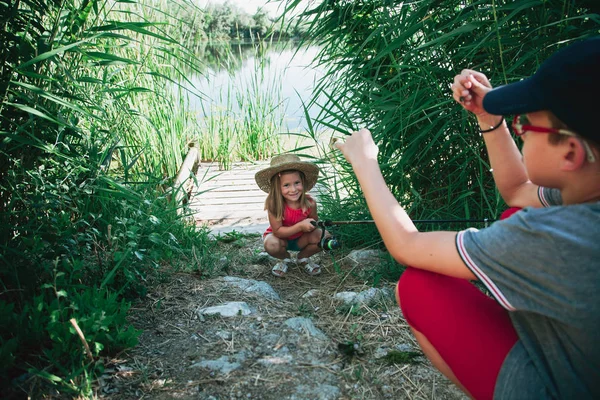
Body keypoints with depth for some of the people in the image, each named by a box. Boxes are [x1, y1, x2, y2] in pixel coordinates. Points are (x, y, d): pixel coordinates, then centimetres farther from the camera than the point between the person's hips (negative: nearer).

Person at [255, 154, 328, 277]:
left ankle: (303, 258, 8)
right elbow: (277, 231, -26)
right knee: (271, 244, -36)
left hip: (301, 239, 2)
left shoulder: (309, 203, -25)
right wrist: (300, 226, -37)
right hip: (280, 237, -2)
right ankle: (285, 259, 4)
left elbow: (314, 224, -7)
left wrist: (313, 225, -31)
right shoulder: (274, 205, -30)